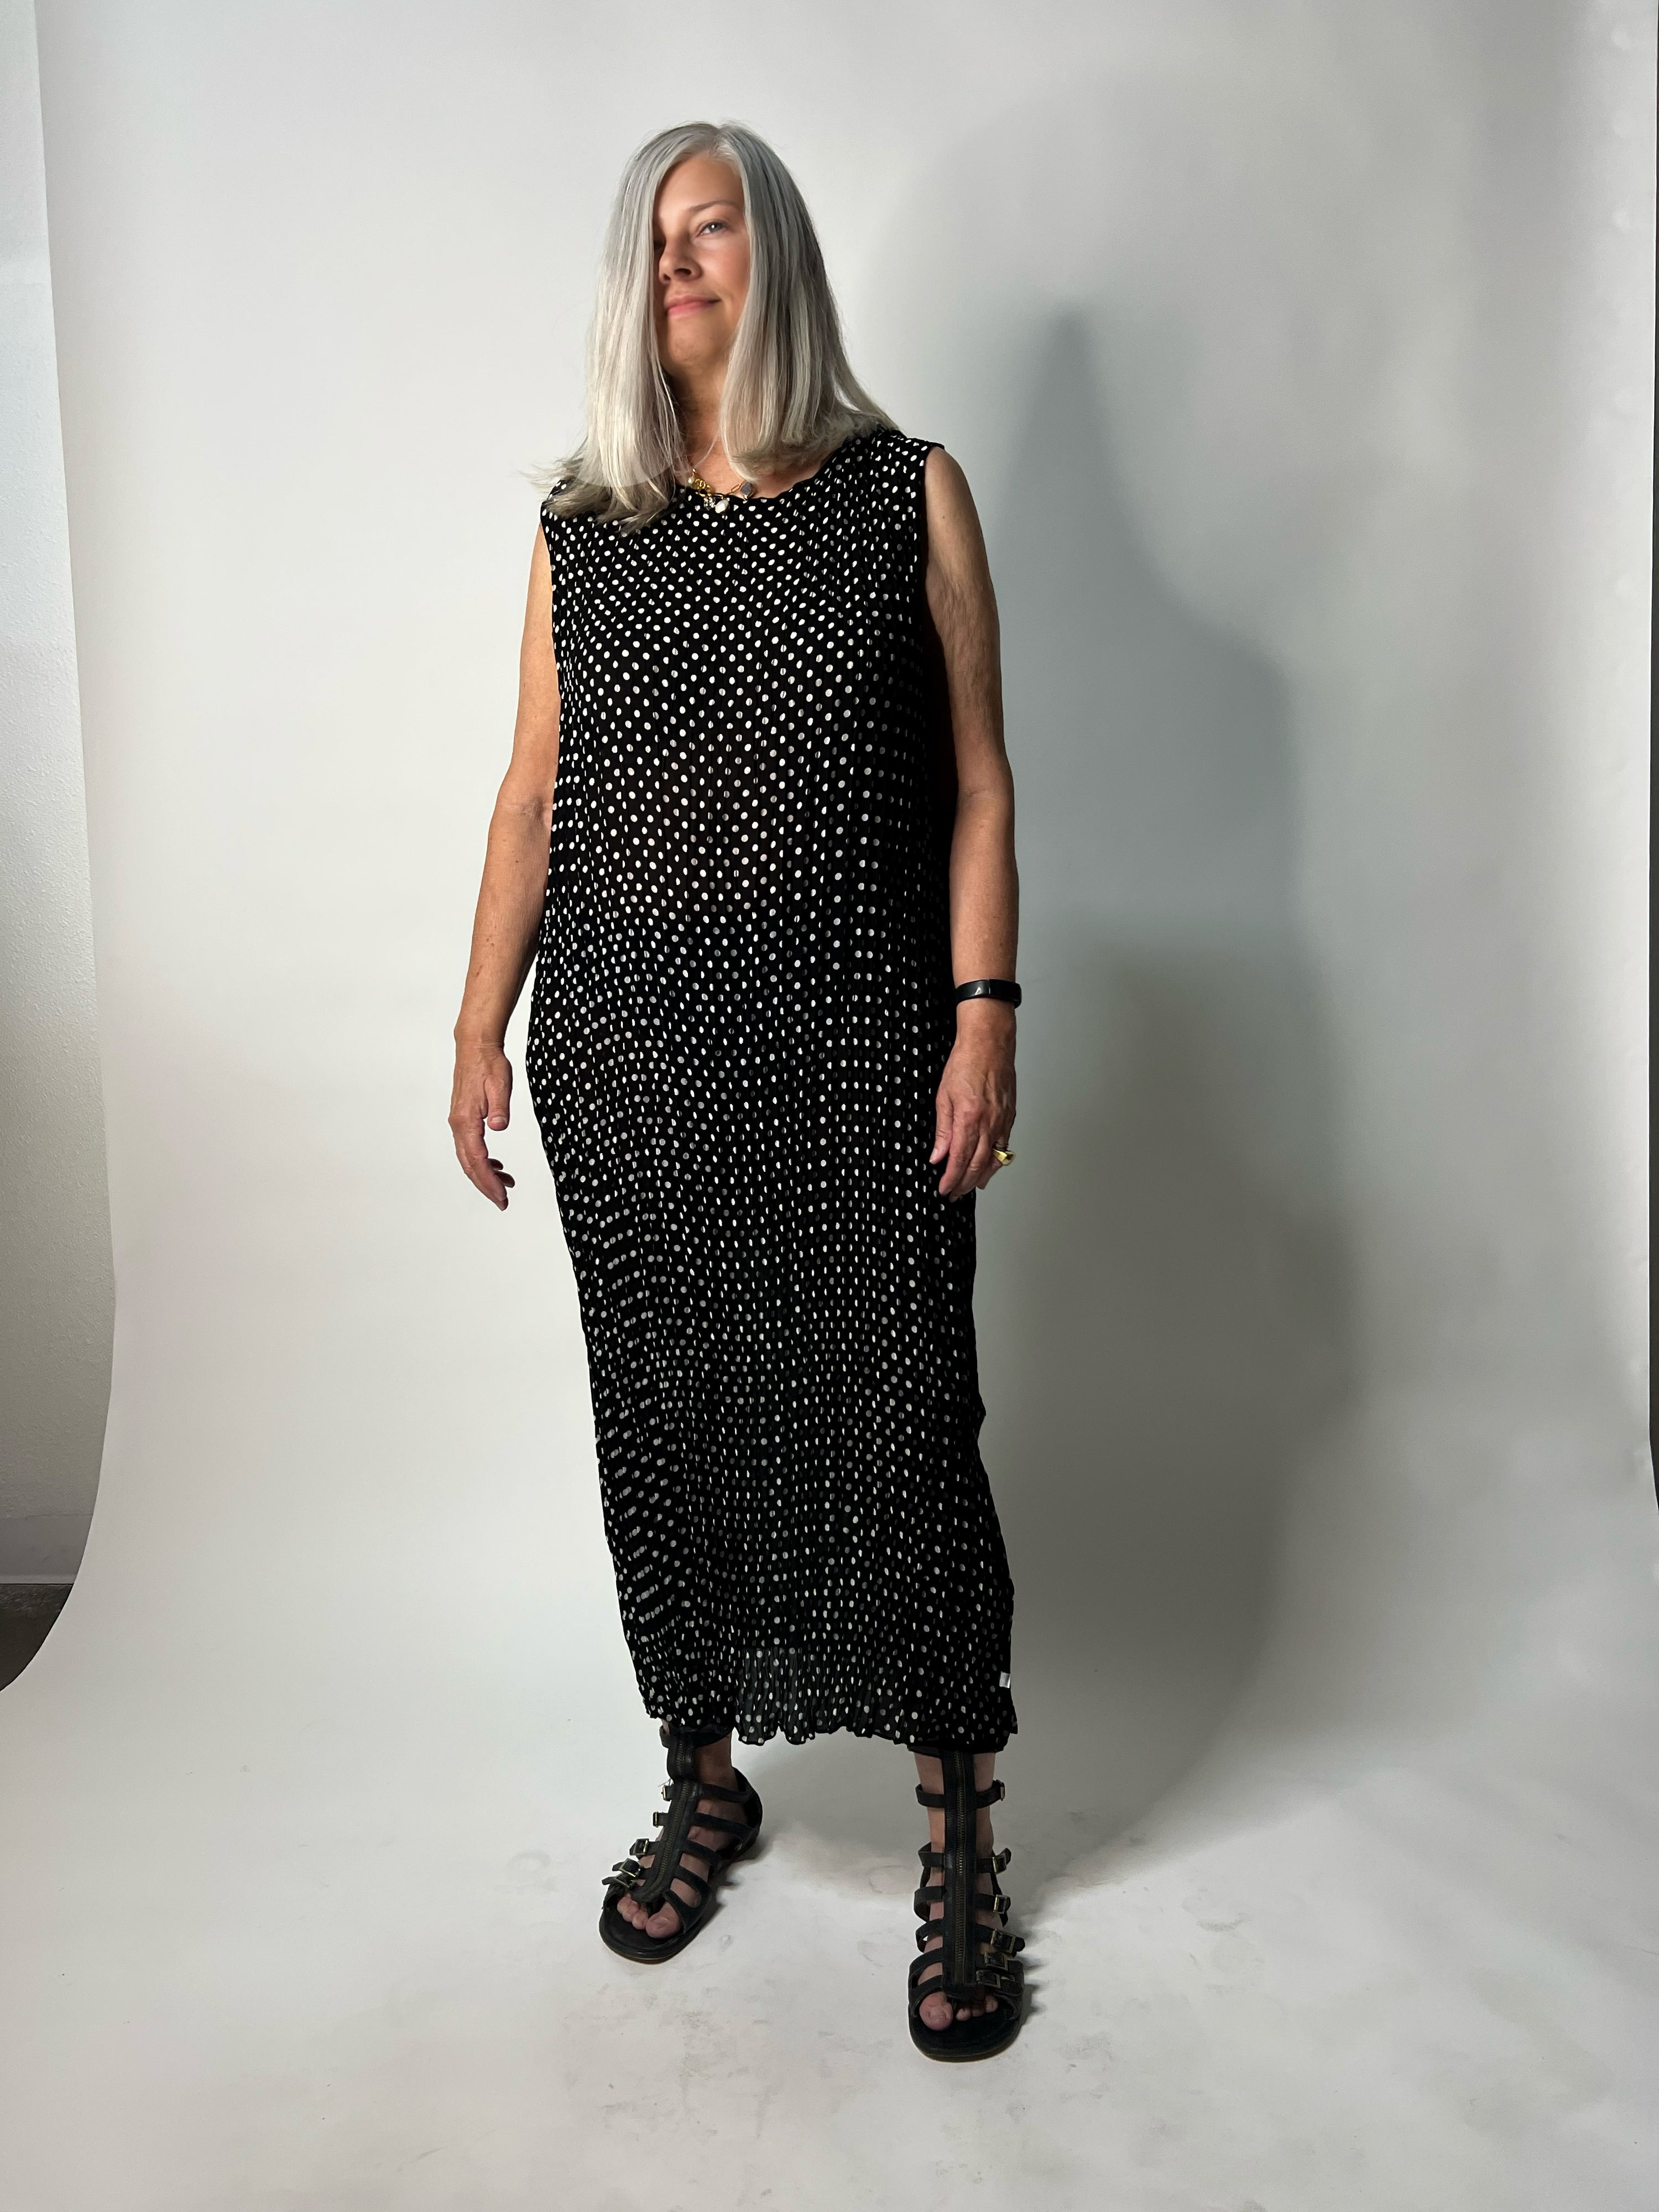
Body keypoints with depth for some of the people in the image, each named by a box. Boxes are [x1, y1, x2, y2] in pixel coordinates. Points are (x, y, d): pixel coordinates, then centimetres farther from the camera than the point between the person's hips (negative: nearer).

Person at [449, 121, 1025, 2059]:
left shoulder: (907, 494, 4)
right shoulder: (582, 526, 10)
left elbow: (977, 777, 1)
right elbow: (532, 793, 10)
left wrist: (986, 1013, -8)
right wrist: (478, 1031, 6)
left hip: (856, 1052, -2)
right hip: (624, 1047, 3)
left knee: (898, 1425, -1)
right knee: (666, 1420, 9)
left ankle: (959, 1845, 17)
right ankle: (706, 1786, 31)